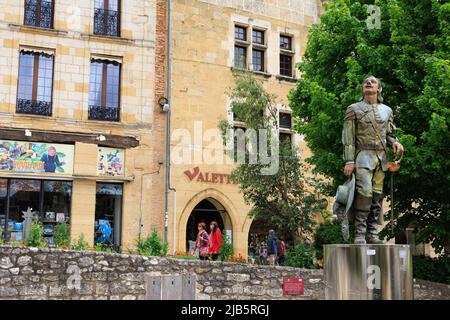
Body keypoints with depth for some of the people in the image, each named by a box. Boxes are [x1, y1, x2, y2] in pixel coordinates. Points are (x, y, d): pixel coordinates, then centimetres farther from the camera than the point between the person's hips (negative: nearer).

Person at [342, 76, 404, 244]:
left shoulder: (386, 110, 16)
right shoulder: (354, 109, 3)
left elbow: (389, 133, 22)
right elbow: (348, 137, -2)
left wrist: (395, 142, -3)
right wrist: (349, 161, -10)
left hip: (381, 157, 5)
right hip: (363, 156, -5)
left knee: (377, 195, 2)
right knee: (364, 192, -18)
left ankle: (372, 234, 7)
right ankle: (359, 234, -16)